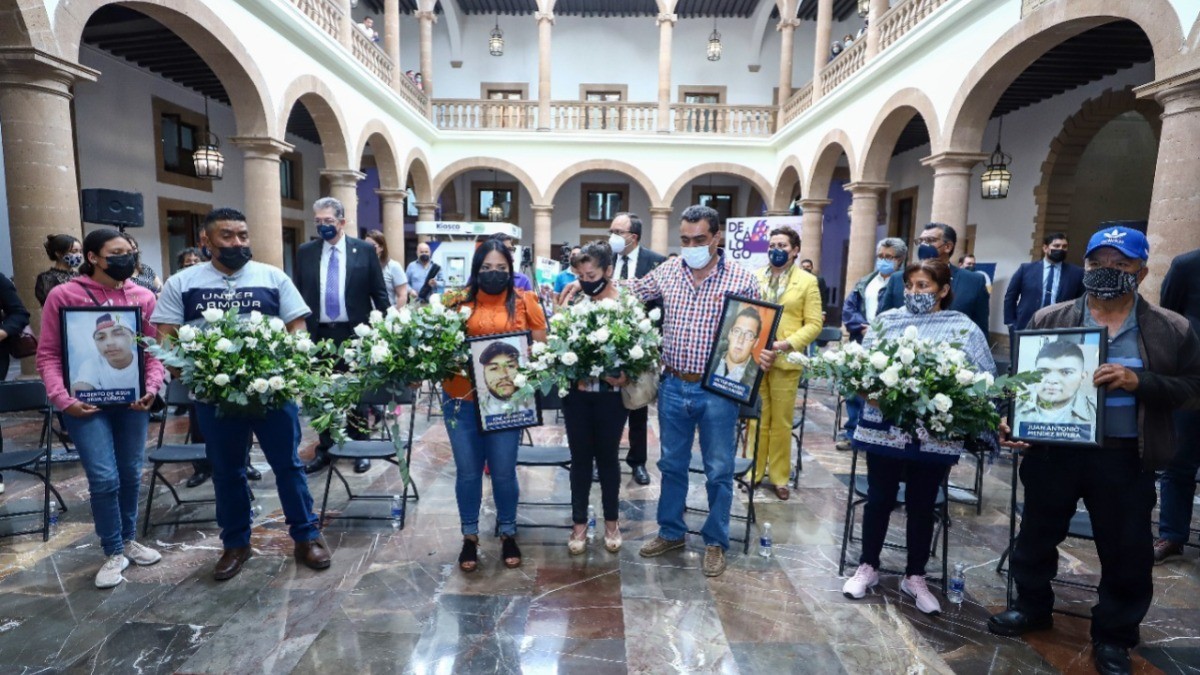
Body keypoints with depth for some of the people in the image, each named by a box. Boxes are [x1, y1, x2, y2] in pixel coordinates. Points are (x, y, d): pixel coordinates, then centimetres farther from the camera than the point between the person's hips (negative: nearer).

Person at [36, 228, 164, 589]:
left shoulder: (143, 297, 3)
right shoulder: (63, 295, -4)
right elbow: (48, 354, -2)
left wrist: (151, 387, -9)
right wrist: (61, 398, -13)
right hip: (85, 403, -3)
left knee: (131, 474, 12)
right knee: (104, 478, -4)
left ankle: (128, 540, 31)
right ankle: (113, 552, 14)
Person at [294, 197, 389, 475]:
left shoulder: (365, 250, -2)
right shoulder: (305, 252, 5)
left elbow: (379, 292, 0)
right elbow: (298, 293, 9)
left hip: (354, 332, -3)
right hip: (318, 333, 3)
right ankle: (324, 449, 24)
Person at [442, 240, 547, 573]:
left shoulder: (524, 302, 1)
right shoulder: (458, 301, 2)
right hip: (461, 398, 1)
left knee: (503, 471, 9)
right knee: (467, 471, 11)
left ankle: (508, 534, 32)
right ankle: (470, 537, 31)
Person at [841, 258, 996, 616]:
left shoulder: (964, 328, 1)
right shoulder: (886, 320, 4)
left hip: (935, 434, 0)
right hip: (884, 428, 1)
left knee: (922, 505, 13)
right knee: (879, 499, 12)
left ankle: (915, 577, 30)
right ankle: (867, 567, 28)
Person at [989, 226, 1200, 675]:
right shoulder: (1048, 320, 0)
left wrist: (1140, 382, -19)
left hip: (1125, 460, 0)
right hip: (1053, 450, 1)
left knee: (1126, 551, 14)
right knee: (1037, 535, 15)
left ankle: (1114, 634, 36)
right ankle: (1032, 606, 37)